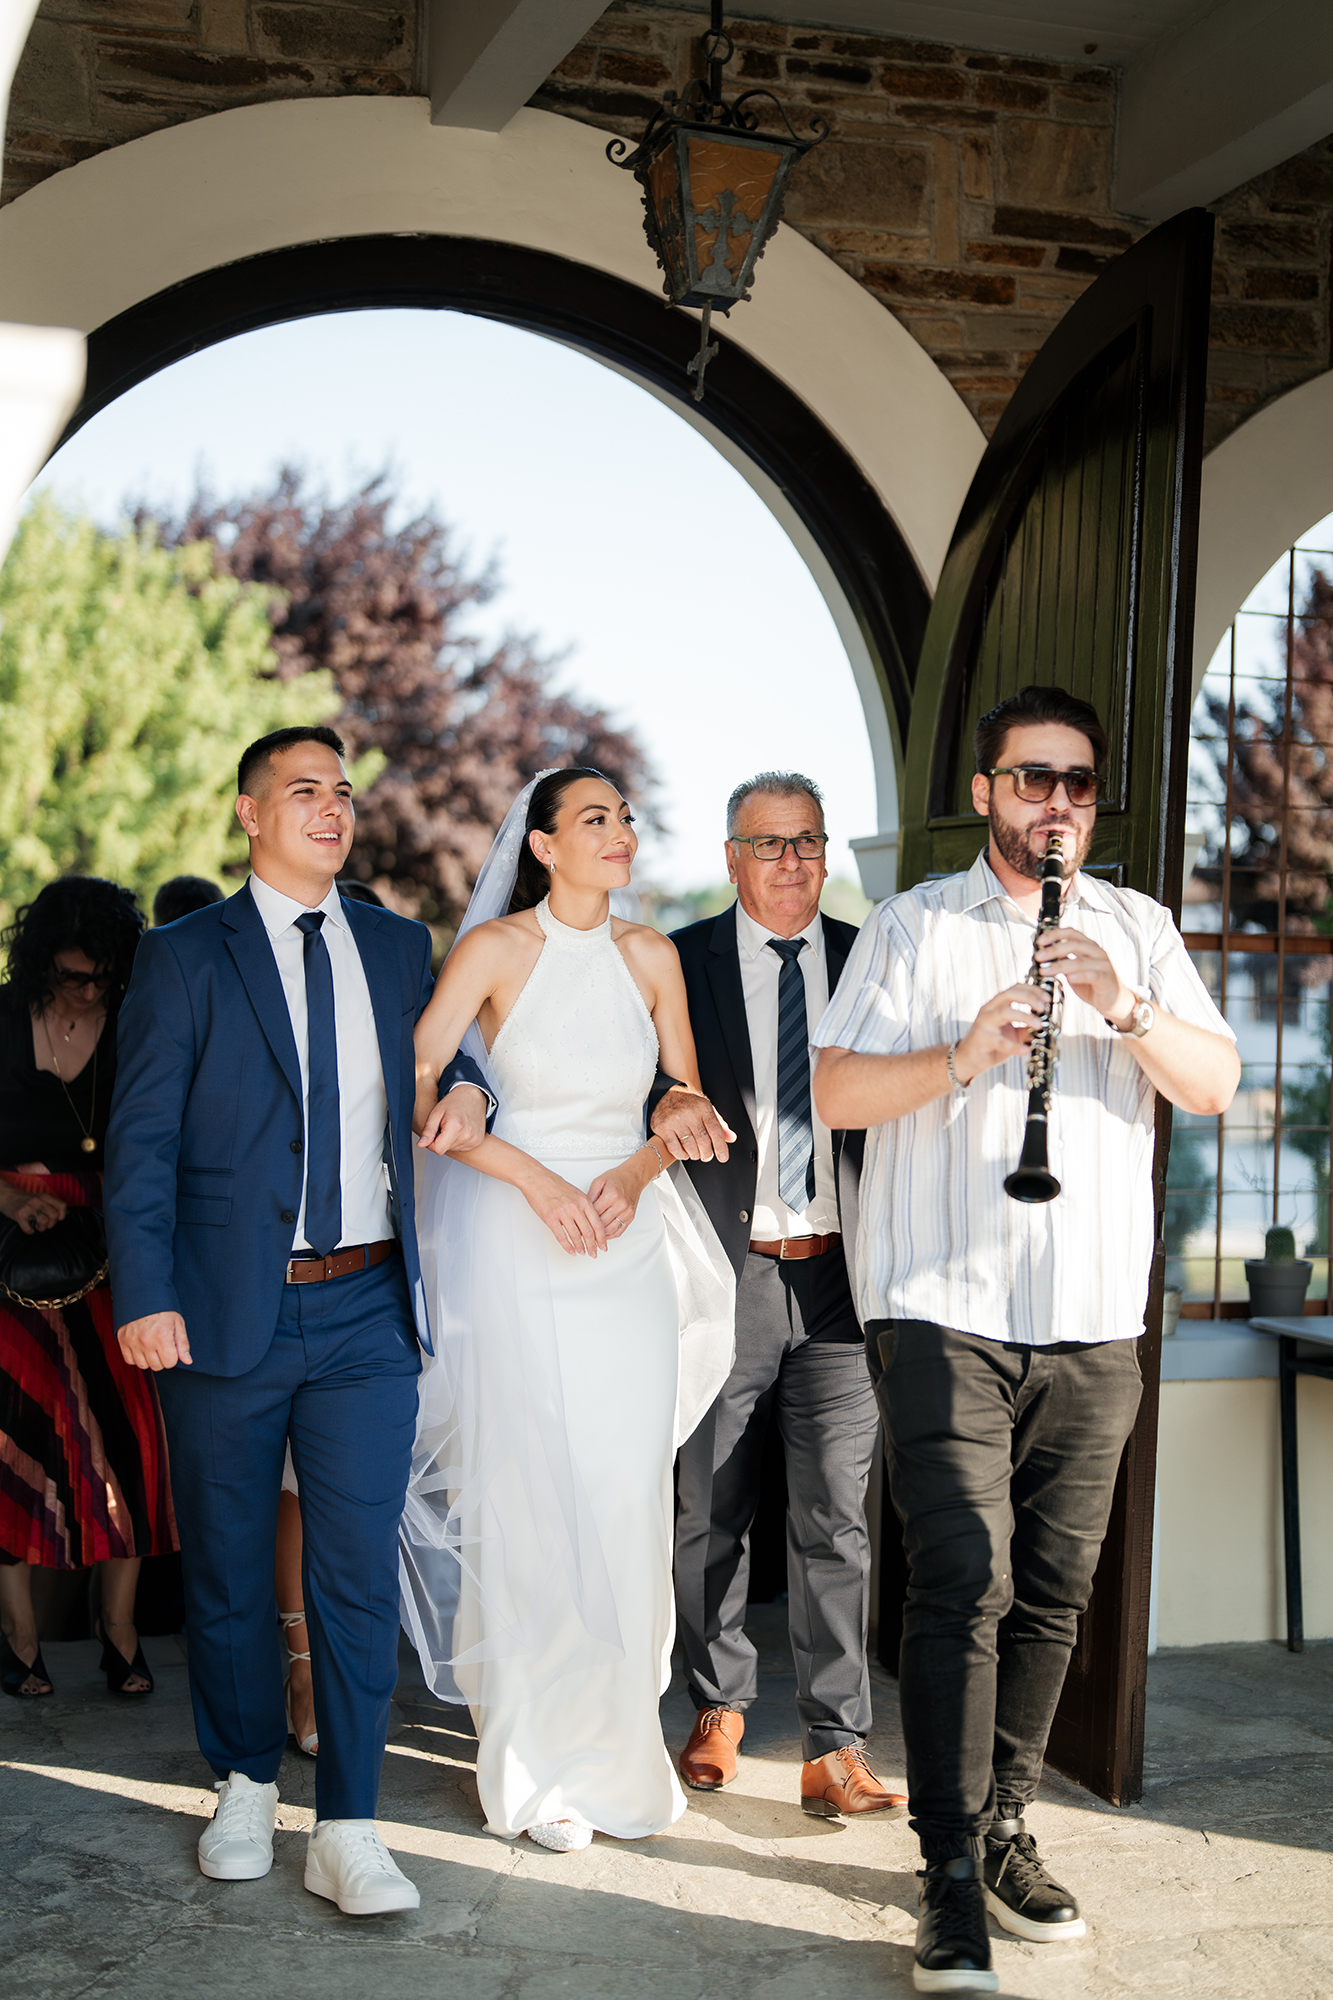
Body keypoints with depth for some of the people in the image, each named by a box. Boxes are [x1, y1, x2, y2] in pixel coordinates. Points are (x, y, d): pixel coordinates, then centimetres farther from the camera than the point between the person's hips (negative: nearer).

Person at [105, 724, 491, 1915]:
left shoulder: (399, 950, 11)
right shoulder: (185, 958, 1)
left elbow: (443, 1056, 27)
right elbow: (141, 1142, -3)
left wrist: (468, 1090, 2)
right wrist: (144, 1296, -13)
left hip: (367, 1311, 2)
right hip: (227, 1311, -2)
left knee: (360, 1569, -1)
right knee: (227, 1569, 10)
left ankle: (348, 1830, 8)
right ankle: (246, 1786, 29)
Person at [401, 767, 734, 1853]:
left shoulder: (649, 955, 5)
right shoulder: (497, 947, -6)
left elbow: (688, 1098, 13)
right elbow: (412, 1091, -9)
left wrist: (634, 1173, -6)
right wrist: (536, 1178, -14)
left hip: (628, 1247, 3)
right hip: (517, 1248, -3)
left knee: (626, 1504, 3)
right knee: (530, 1504, -1)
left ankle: (616, 1749, 19)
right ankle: (538, 1769, 12)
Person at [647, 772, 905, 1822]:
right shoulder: (681, 960, 4)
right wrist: (667, 1103, -28)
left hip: (840, 1276, 1)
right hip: (724, 1271, -1)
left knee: (838, 1517, 0)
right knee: (712, 1511, 10)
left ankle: (836, 1750, 5)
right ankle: (720, 1706, 28)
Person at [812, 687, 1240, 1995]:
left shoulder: (1139, 931, 14)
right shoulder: (912, 929, 6)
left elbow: (1215, 1084, 3)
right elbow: (835, 1095, -2)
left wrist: (1123, 1007, -15)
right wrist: (961, 1055, -18)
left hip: (1093, 1321, 3)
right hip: (943, 1310, -3)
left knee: (1052, 1593, 7)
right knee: (966, 1581, -11)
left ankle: (1004, 1829, 22)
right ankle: (954, 1878, -6)